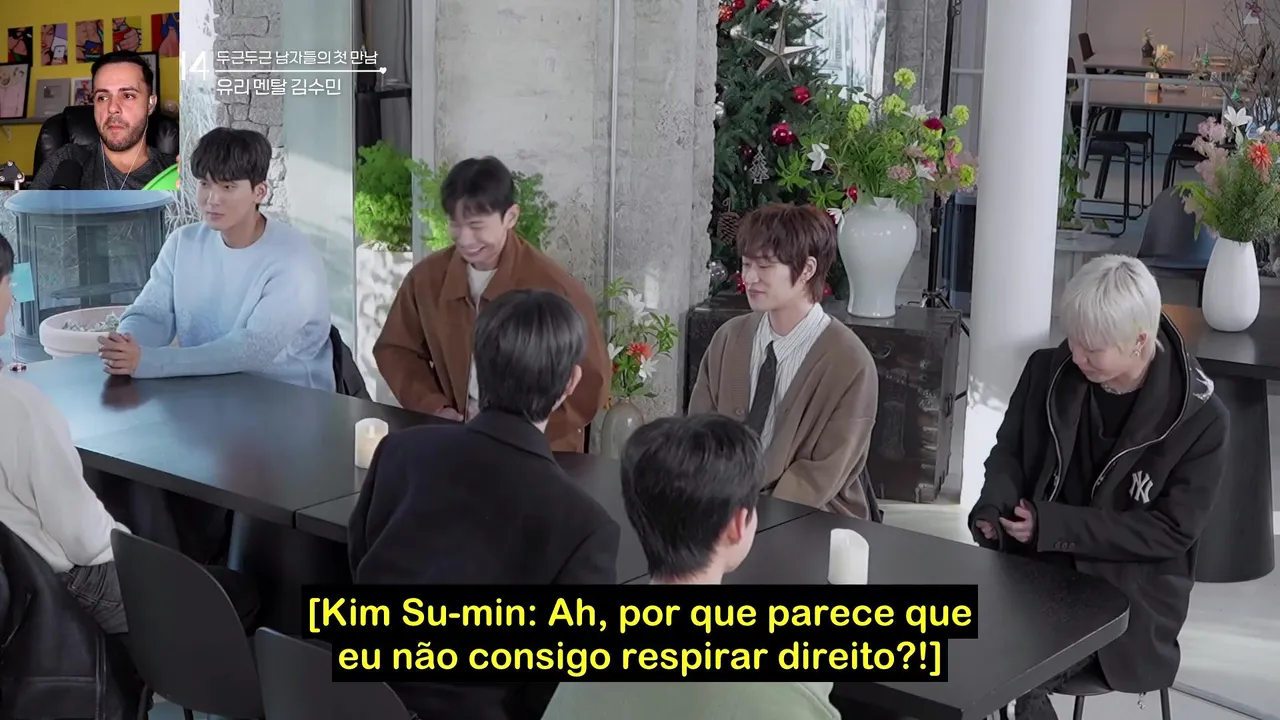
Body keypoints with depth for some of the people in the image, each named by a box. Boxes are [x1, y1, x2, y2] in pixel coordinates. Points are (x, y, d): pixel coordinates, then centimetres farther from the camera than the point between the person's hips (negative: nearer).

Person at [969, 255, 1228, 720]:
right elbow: (1008, 450, 13)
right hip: (1034, 565, 4)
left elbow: (1172, 530, -12)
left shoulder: (1200, 418, -12)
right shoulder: (1048, 371, -1)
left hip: (1127, 590, -4)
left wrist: (1055, 525, -20)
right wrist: (995, 504, -11)